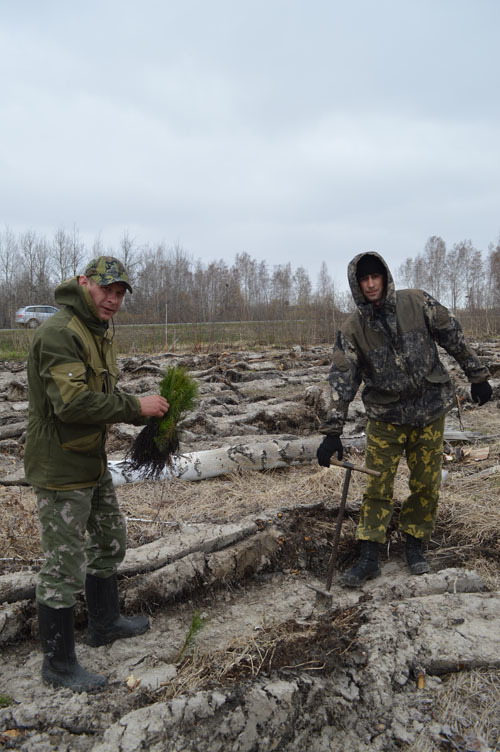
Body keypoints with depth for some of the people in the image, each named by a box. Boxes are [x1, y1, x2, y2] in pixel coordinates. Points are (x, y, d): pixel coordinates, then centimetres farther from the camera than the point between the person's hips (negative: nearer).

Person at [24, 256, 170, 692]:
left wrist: (142, 415, -2)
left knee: (110, 542, 24)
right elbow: (72, 402, -31)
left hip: (93, 463, 10)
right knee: (65, 566, 2)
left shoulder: (99, 332, 11)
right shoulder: (59, 334, -22)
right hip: (61, 470, -10)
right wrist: (136, 406, -24)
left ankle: (105, 624, 45)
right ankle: (58, 664, 21)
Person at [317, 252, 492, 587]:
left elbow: (453, 336, 4)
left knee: (426, 483, 7)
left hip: (430, 410, 1)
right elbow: (342, 380, -10)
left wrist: (477, 376, 8)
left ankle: (415, 544, 27)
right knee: (377, 487, 1)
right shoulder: (352, 329, -7)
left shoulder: (418, 303, -6)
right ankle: (369, 557, 12)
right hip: (385, 416, -1)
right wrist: (333, 432, -15)